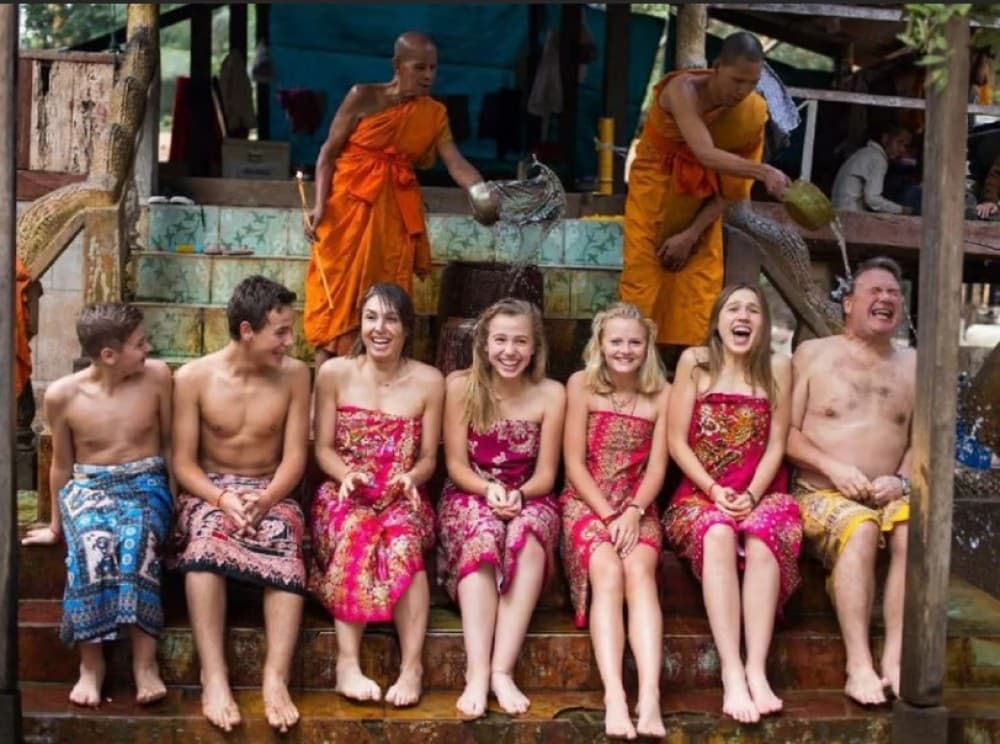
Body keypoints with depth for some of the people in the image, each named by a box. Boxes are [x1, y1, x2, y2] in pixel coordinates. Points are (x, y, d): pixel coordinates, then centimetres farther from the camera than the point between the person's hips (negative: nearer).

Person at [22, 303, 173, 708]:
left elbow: (169, 442, 8)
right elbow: (62, 464, 8)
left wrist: (175, 499, 5)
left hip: (146, 481, 0)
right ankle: (91, 662, -24)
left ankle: (145, 659, -31)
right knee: (90, 542, -35)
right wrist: (57, 525, 16)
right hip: (88, 485, 0)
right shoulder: (62, 395, -5)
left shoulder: (157, 375, -4)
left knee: (137, 538, -36)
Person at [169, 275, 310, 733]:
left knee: (285, 555, -33)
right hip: (209, 490, -1)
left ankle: (275, 678, -38)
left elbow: (294, 457, -3)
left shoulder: (294, 375, -2)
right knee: (205, 545, -36)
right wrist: (224, 499, -24)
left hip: (271, 492, 1)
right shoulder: (193, 377, -6)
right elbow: (183, 462, -5)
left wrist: (264, 500, -22)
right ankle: (213, 677, -36)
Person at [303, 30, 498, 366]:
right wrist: (320, 204, -14)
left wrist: (480, 190, -28)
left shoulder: (435, 113, 3)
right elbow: (329, 152, -3)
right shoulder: (363, 97, -5)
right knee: (337, 291, -3)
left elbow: (455, 162, -8)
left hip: (395, 213, 3)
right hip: (348, 205, -3)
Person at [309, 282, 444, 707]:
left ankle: (412, 665, -37)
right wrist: (347, 474, -17)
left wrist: (411, 478, -17)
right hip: (345, 493, 0)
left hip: (402, 497, 0)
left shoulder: (429, 382, 3)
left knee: (402, 539, -36)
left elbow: (428, 458, 6)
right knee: (355, 531, -36)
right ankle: (348, 661, -38)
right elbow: (322, 448, 4)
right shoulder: (334, 373, 2)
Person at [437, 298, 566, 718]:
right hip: (469, 494, -1)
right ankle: (477, 671, -42)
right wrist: (488, 490, -23)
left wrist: (518, 495, -24)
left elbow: (546, 474, -2)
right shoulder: (461, 385, -4)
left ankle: (502, 671, -37)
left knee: (527, 537, -35)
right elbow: (456, 465, -4)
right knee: (482, 535, -36)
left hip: (528, 499, 1)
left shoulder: (551, 394, -2)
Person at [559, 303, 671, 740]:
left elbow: (656, 467, 1)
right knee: (608, 573, -31)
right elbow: (574, 463, -4)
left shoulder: (661, 394, 6)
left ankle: (650, 695, -43)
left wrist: (633, 511, -16)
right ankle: (614, 696, -43)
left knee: (639, 571, -30)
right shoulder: (581, 385, 0)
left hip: (637, 506, 1)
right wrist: (608, 515, -14)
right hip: (586, 502, -1)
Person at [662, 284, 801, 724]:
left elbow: (775, 446, 2)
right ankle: (732, 673, -41)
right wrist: (715, 491, -12)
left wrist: (751, 496, -14)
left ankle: (756, 670, -38)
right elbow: (676, 441, 0)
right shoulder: (694, 362, 4)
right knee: (718, 535, -35)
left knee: (763, 536, -34)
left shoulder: (777, 368, 6)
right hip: (701, 493, -1)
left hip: (761, 493, 1)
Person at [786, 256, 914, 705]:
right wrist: (834, 468, -14)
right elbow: (786, 431, 0)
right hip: (823, 494, -3)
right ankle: (859, 666, -35)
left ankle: (895, 660, -30)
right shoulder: (813, 354, 6)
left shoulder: (912, 365, 16)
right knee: (860, 529, -36)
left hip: (889, 495, 3)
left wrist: (901, 480, -7)